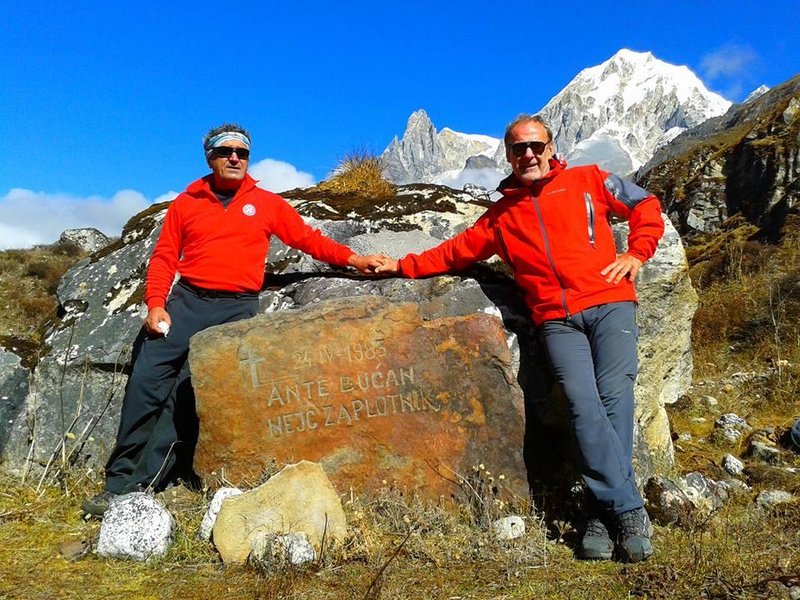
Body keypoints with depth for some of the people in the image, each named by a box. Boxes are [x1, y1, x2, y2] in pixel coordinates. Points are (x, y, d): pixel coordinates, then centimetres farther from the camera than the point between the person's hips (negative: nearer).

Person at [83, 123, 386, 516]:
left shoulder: (267, 203, 13)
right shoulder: (186, 203, 15)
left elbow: (307, 238, 11)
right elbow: (164, 257, 12)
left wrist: (352, 259, -2)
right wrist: (155, 303, -3)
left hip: (237, 307, -2)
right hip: (187, 300, 2)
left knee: (187, 390, -12)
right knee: (146, 379, -8)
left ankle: (143, 482, -7)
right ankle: (122, 478, 1)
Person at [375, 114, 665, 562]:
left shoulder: (588, 180, 16)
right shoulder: (501, 215, 22)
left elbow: (646, 206, 19)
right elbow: (456, 252, 26)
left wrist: (637, 254, 4)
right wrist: (403, 266, 22)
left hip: (610, 304, -1)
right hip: (557, 320, 1)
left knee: (614, 399, -15)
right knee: (584, 406, -17)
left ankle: (606, 515, -9)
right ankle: (630, 511, -11)